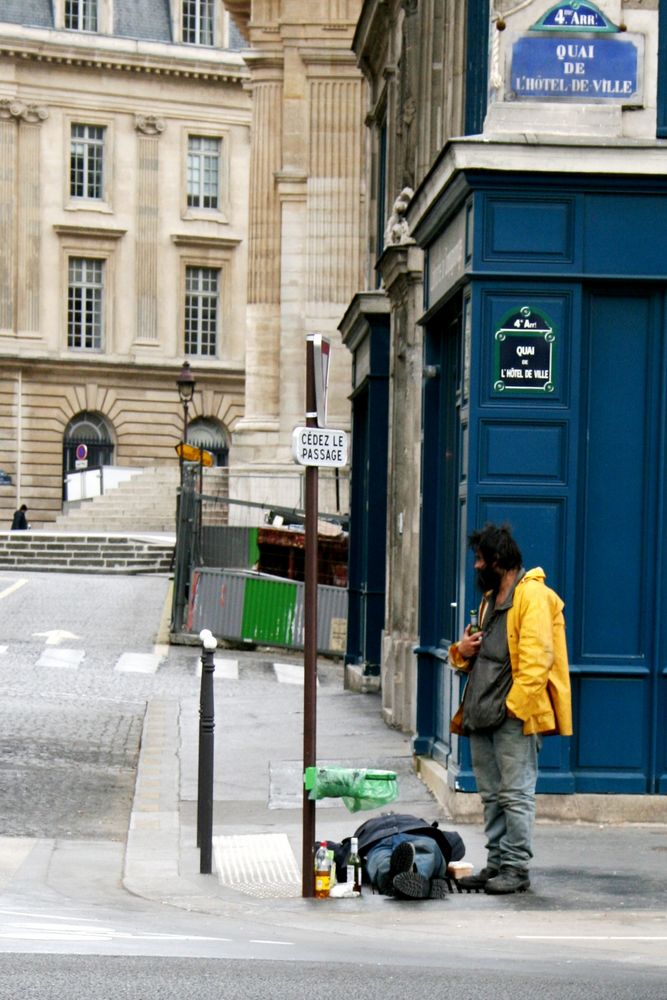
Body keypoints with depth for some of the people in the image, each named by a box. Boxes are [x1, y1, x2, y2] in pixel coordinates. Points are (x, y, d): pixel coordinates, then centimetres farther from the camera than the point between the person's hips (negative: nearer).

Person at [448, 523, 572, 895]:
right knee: (493, 795, 12)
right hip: (482, 716, 10)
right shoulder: (491, 598, 20)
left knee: (515, 795, -6)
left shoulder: (533, 596, -10)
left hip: (515, 716, -9)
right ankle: (497, 864, 17)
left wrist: (514, 705, -21)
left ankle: (517, 868, -2)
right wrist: (462, 652, 7)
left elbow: (536, 659, -18)